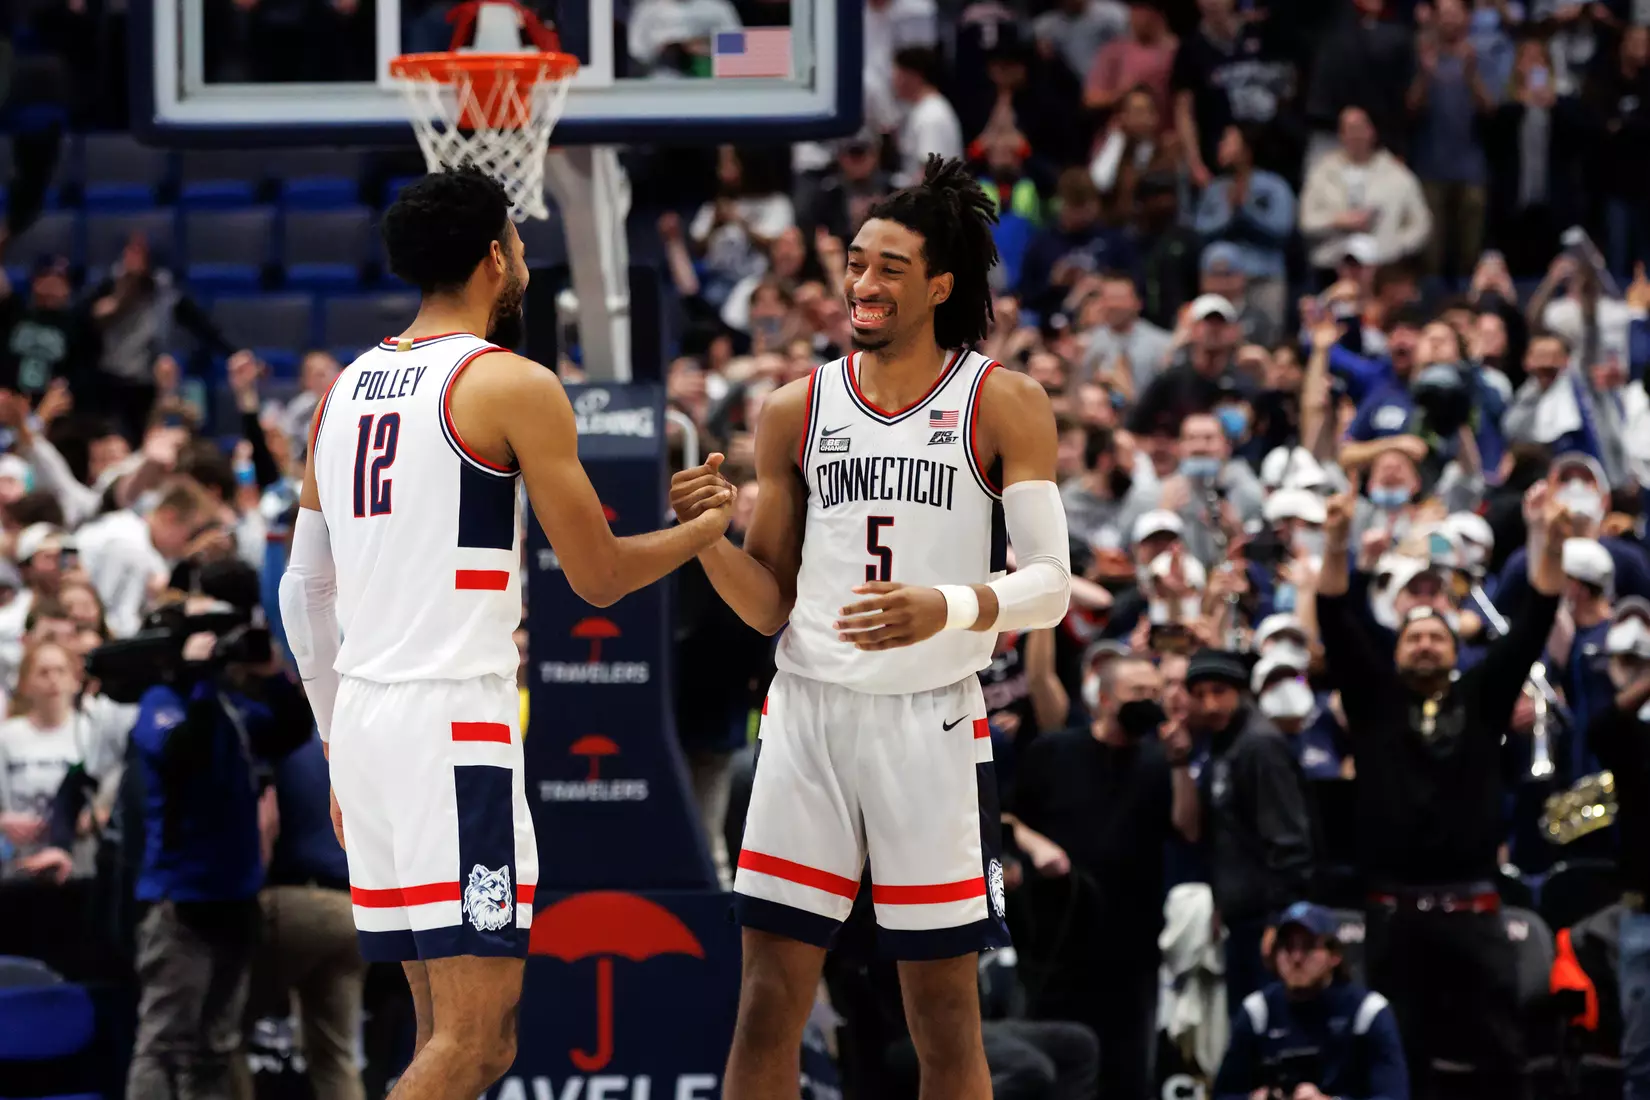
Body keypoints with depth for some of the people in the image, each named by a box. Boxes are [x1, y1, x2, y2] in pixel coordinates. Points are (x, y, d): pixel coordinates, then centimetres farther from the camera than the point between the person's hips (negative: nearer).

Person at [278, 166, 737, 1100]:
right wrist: (710, 526, 16)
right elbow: (599, 575, -3)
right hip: (455, 718, -8)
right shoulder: (514, 385, -6)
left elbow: (304, 589, 18)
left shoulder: (346, 390, 15)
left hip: (362, 712, 8)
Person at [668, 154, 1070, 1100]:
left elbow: (1050, 586, -9)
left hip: (935, 721, -3)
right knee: (768, 1007, 0)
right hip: (809, 712, 3)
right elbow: (769, 604, 10)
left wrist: (946, 609, -27)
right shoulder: (798, 410, 7)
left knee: (946, 1022, 3)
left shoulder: (1004, 406, -2)